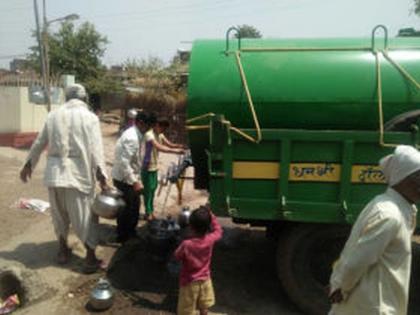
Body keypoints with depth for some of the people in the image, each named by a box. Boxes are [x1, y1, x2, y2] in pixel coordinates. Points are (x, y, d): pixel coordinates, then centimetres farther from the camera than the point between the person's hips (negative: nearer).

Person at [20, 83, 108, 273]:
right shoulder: (89, 117, -3)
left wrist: (28, 164, 27)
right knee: (84, 216, 5)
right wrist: (102, 176, -10)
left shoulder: (54, 115, 8)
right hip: (78, 172, -4)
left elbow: (39, 143, 14)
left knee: (59, 213, 19)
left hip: (54, 172, 4)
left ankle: (62, 250, 34)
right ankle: (90, 258, 12)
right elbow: (96, 150, -10)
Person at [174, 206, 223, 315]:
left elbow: (177, 256, -11)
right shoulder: (210, 240, -20)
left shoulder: (187, 244, -30)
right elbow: (218, 230, 2)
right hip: (205, 279, 3)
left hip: (189, 282, -3)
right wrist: (211, 215, -2)